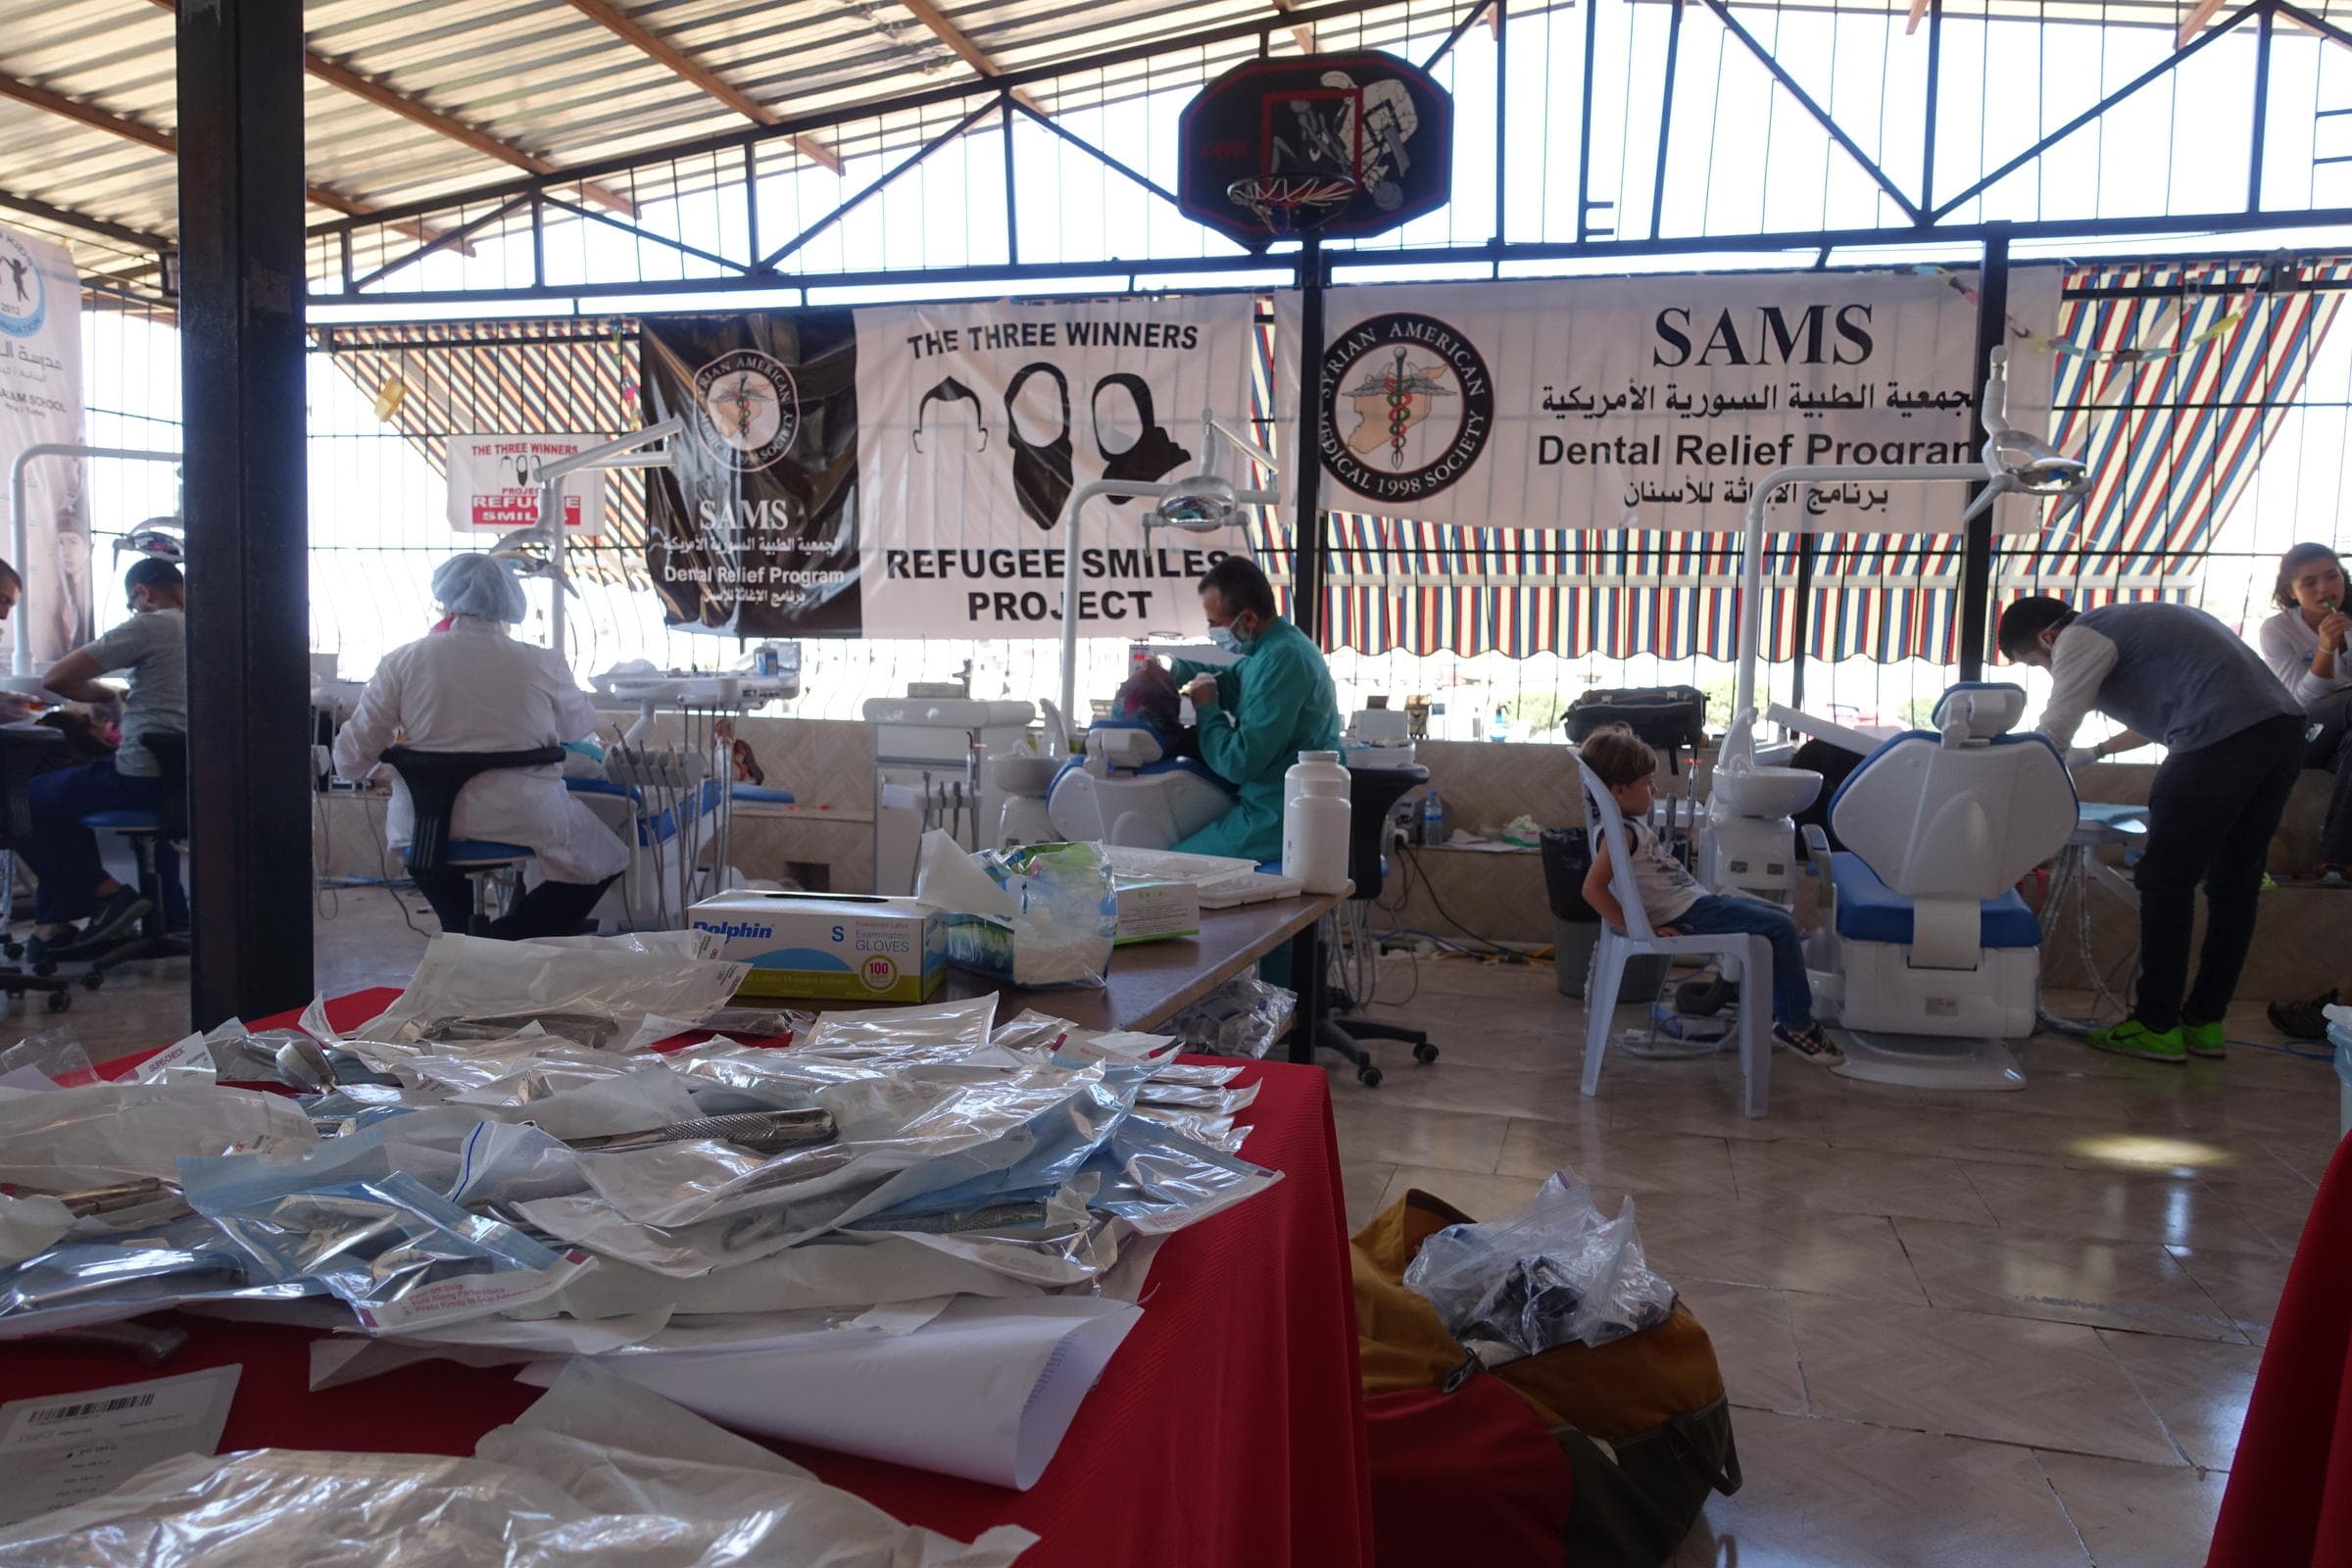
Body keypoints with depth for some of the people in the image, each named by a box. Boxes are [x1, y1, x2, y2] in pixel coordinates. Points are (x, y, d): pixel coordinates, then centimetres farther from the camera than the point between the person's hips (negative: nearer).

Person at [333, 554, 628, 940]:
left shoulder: (404, 661, -4)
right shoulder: (543, 665, -6)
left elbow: (350, 761, -1)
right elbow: (580, 725, 13)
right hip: (522, 821, -3)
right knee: (607, 860, 20)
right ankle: (506, 940, 3)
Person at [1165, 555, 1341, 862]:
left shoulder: (1282, 659, -22)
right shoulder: (1277, 645, 10)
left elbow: (1238, 762, -24)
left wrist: (1206, 708, -8)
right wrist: (1169, 669, 8)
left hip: (1280, 819, -10)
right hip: (1279, 804, 10)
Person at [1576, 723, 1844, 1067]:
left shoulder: (1633, 823, 13)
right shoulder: (1621, 833, -18)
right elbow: (1592, 888, -27)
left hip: (1697, 900, 11)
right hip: (1685, 916, -11)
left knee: (1783, 919, 15)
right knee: (1780, 928, -13)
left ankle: (1786, 1018, 20)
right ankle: (1798, 1025, 0)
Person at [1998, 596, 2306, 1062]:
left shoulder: (2080, 637, 1)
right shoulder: (2124, 623, 28)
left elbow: (2051, 736, -1)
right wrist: (2099, 750, 49)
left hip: (2223, 739, -9)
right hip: (2285, 727, 9)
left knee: (2167, 883, 0)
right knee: (2234, 883, 14)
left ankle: (2157, 1027, 5)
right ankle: (2205, 1023, 21)